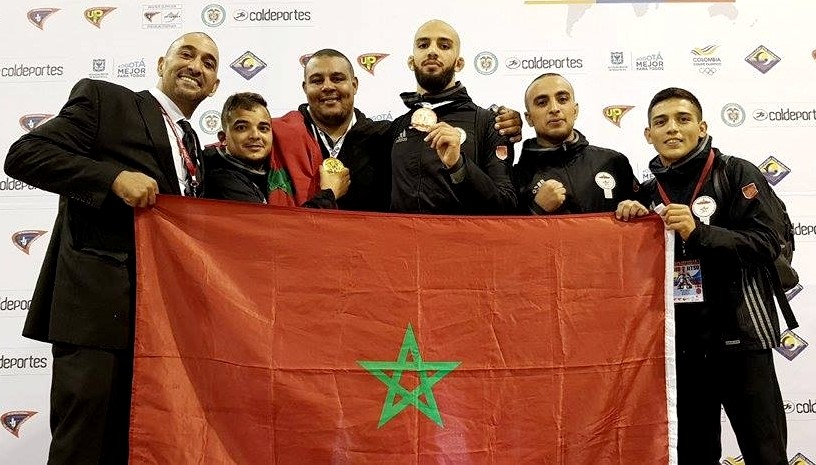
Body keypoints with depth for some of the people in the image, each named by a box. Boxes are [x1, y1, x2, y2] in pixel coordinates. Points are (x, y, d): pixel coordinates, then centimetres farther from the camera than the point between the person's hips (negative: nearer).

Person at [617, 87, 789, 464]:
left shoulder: (738, 174, -2)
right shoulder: (649, 192, 11)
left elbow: (766, 245, -12)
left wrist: (697, 232, -23)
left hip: (738, 333, -4)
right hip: (681, 340, 4)